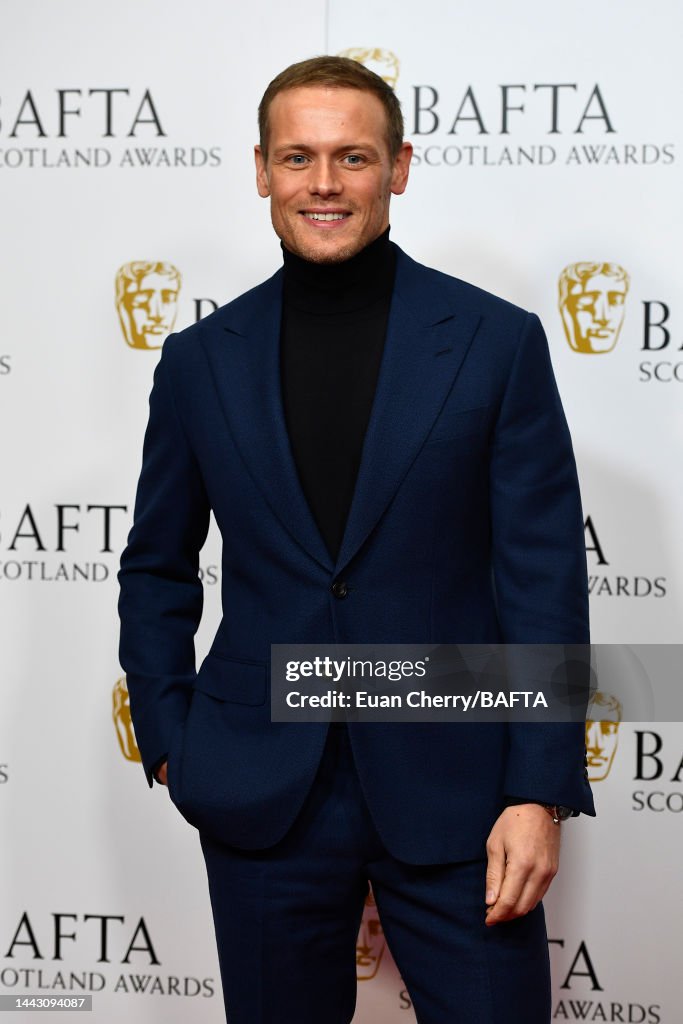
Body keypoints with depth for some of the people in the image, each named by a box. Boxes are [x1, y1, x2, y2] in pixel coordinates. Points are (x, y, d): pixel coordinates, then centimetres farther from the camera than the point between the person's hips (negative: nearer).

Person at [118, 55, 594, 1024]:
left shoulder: (498, 343, -2)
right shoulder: (201, 360, 5)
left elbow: (545, 579, -4)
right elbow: (157, 570, 13)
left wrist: (539, 794, -10)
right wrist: (169, 742, 4)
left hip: (452, 792, -2)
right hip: (260, 798, 2)